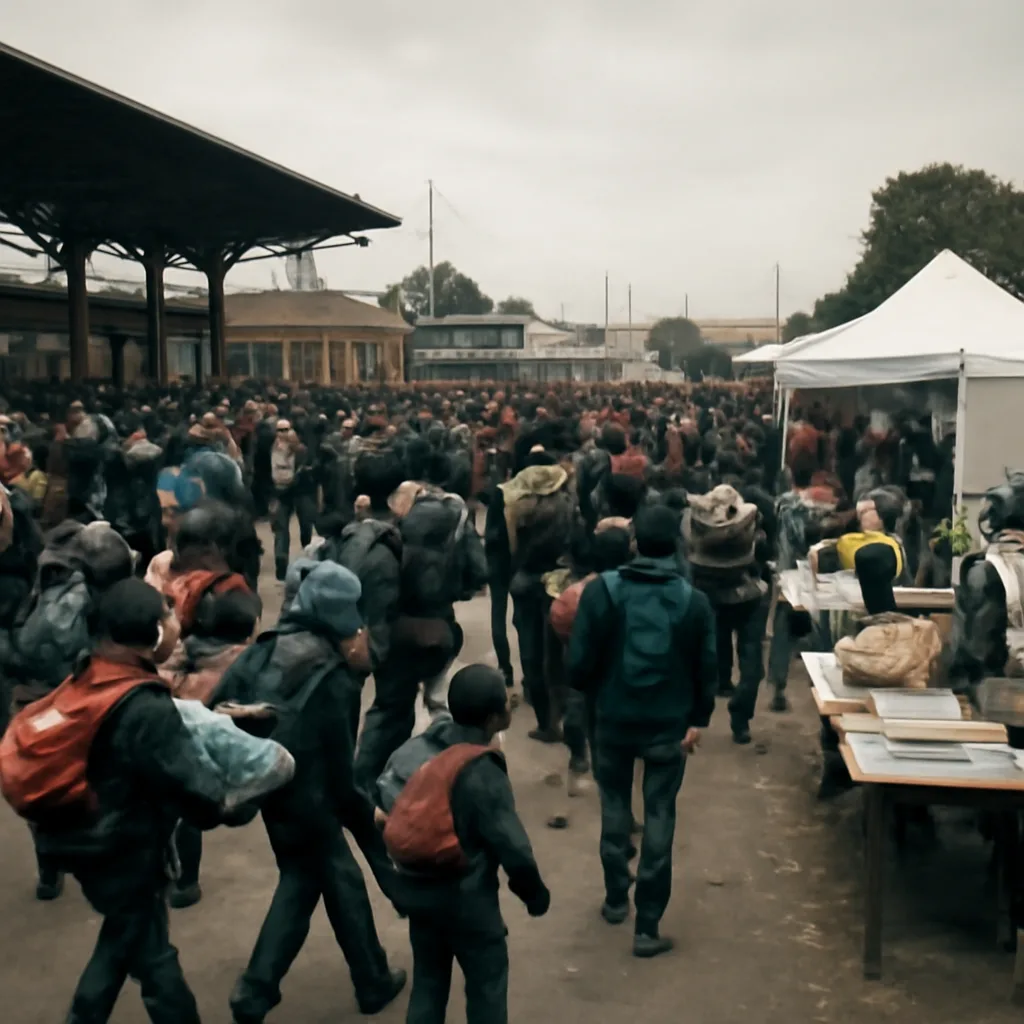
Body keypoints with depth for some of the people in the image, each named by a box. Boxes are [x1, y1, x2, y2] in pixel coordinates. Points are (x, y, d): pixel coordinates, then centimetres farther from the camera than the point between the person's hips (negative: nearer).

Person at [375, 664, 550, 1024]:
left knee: (428, 978, 21)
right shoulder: (485, 777, -24)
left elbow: (384, 796, 5)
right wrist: (535, 894, -1)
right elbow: (513, 849, -19)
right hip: (466, 898, -6)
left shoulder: (412, 750, -7)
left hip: (415, 888, 6)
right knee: (487, 981, 14)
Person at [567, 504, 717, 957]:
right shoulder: (695, 601, -9)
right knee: (659, 817, 7)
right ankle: (648, 926, 9)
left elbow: (579, 662, -11)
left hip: (614, 720, 0)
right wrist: (698, 719, 7)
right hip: (669, 725, 0)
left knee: (614, 804, 22)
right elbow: (707, 669, -5)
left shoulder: (602, 591, -13)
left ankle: (616, 898, 33)